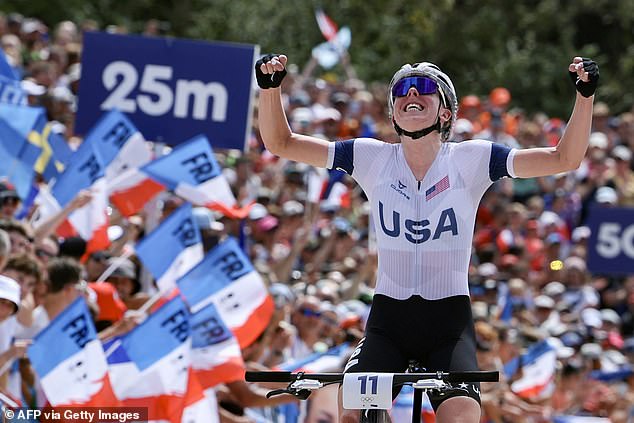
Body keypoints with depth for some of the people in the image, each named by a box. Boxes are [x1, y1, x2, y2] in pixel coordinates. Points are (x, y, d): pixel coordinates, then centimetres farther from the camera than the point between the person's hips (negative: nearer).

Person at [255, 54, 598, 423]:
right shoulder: (372, 159, 3)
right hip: (388, 317, 1)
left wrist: (586, 94, -17)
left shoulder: (470, 160, -2)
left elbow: (566, 159, -6)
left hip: (450, 321, -1)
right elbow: (281, 143, 5)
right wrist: (270, 87, -11)